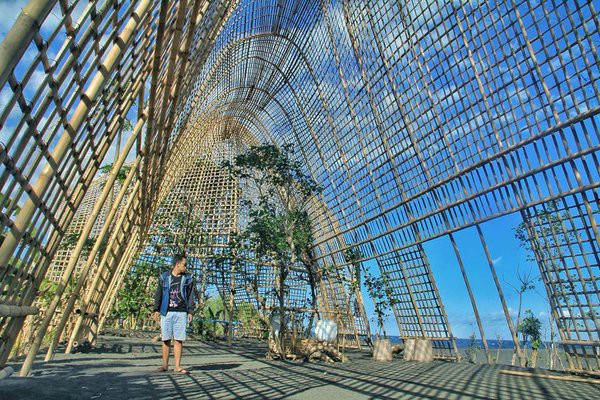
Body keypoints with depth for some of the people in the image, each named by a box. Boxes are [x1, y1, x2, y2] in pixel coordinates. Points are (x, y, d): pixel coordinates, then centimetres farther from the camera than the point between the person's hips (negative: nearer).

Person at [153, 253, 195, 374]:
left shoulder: (187, 278, 5)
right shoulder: (164, 277, 4)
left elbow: (190, 296, 5)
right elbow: (158, 294, 7)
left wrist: (190, 311, -1)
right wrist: (156, 310, 1)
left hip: (181, 313, 0)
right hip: (166, 312, 0)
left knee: (179, 339, 1)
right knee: (166, 339, 7)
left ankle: (177, 366, 10)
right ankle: (165, 365, 21)